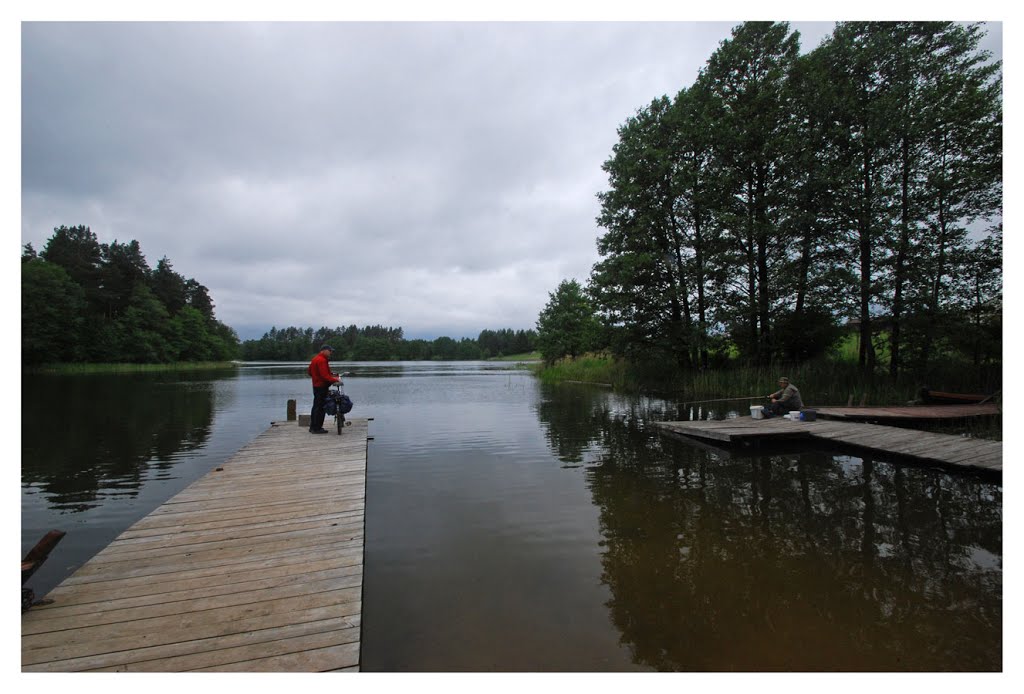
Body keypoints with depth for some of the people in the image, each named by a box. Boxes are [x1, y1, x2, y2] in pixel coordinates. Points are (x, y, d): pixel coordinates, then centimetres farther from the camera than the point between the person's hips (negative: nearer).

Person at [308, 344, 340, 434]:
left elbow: (310, 372, 22)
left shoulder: (315, 359, 16)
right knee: (321, 407, -6)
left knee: (316, 406, 17)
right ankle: (317, 428, -4)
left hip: (316, 385, 11)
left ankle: (313, 427, 25)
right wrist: (335, 380, -20)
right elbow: (325, 375, -24)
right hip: (322, 386, -11)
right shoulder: (322, 360, -18)